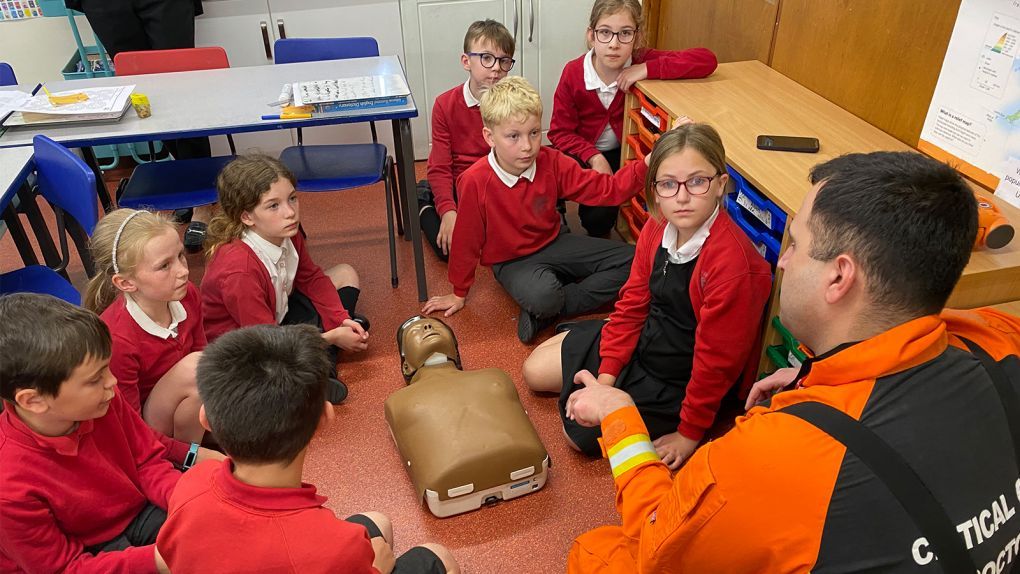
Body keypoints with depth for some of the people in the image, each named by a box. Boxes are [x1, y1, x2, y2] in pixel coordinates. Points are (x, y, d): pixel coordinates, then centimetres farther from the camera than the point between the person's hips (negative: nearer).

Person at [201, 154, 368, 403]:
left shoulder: (288, 234, -12)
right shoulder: (239, 270, -34)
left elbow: (311, 278, 6)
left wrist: (342, 320, -9)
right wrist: (332, 337, -20)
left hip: (276, 319, 9)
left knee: (345, 274, 7)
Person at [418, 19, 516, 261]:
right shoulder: (445, 105, -9)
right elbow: (440, 167, -9)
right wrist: (448, 211, -23)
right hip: (459, 189, -2)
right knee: (449, 249, -19)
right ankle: (424, 206, 14)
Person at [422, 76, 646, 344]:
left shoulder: (551, 162, -12)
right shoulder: (474, 181, -22)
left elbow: (606, 189, -12)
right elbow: (467, 241, -10)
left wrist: (644, 166, -30)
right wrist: (459, 294, 3)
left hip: (553, 244, 6)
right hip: (512, 261, -6)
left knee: (631, 259, -9)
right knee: (542, 296, -42)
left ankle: (545, 315, -14)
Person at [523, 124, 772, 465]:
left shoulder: (733, 264, -32)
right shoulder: (657, 227, -9)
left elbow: (715, 361, -24)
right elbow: (632, 303, -2)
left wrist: (689, 434, -13)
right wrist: (605, 378, -6)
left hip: (681, 381, -7)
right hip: (645, 338, 7)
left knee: (581, 431, -13)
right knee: (535, 371, 7)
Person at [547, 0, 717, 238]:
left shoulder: (642, 61, -17)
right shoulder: (573, 73, -19)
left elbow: (707, 60, -25)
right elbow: (560, 132, -13)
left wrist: (648, 69, -32)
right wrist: (594, 158, -28)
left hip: (625, 152, 1)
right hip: (584, 153, -1)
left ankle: (600, 236, 15)